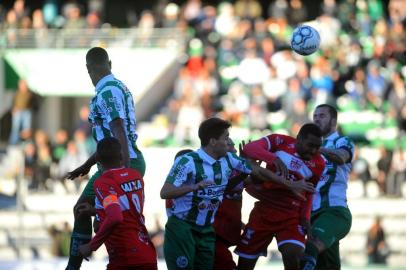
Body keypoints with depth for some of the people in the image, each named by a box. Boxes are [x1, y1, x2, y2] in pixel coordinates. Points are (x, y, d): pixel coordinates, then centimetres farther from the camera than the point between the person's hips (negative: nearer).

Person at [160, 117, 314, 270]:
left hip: (206, 230, 6)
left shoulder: (228, 160, 2)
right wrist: (194, 187, -40)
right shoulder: (187, 162, -17)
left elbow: (259, 171, 13)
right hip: (181, 228, -6)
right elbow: (165, 193, -24)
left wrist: (291, 185, 15)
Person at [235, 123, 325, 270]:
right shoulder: (280, 142, -7)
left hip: (292, 216, 0)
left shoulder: (318, 164, 0)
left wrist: (305, 216, -1)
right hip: (264, 210, 0)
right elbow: (249, 148, -23)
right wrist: (274, 159, -38)